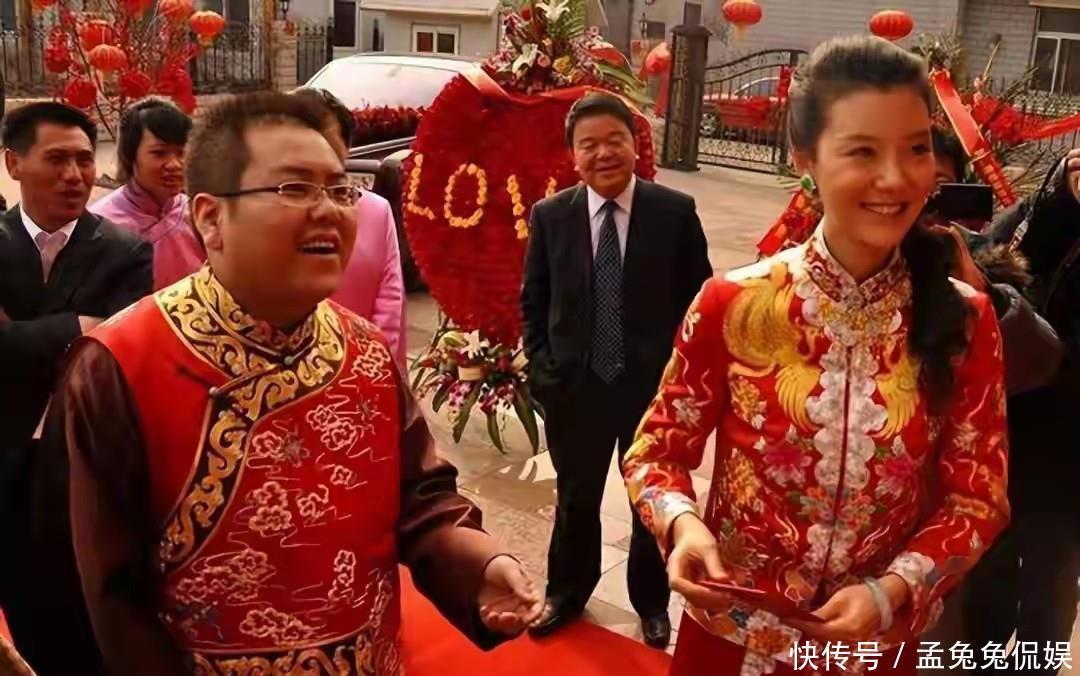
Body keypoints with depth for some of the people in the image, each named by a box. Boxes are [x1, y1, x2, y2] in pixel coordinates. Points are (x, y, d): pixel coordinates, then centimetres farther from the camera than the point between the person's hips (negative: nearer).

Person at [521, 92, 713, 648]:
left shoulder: (675, 212, -7)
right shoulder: (550, 216, -2)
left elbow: (698, 297, -1)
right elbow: (533, 301, 5)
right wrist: (543, 368, -2)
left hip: (655, 384, -1)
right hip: (574, 385, 1)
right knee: (575, 498, 18)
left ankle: (652, 602, 41)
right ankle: (566, 593, 43)